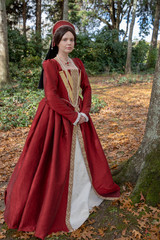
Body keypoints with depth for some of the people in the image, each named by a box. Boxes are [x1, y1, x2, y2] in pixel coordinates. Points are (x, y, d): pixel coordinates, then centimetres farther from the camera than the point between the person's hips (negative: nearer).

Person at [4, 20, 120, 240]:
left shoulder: (78, 64, 9)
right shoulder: (50, 65, -10)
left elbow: (86, 88, 7)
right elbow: (52, 97, -19)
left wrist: (84, 112, -8)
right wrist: (73, 116, -18)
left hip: (78, 116, 6)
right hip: (56, 118, -6)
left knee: (83, 155, 18)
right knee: (55, 161, 1)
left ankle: (86, 191, 41)